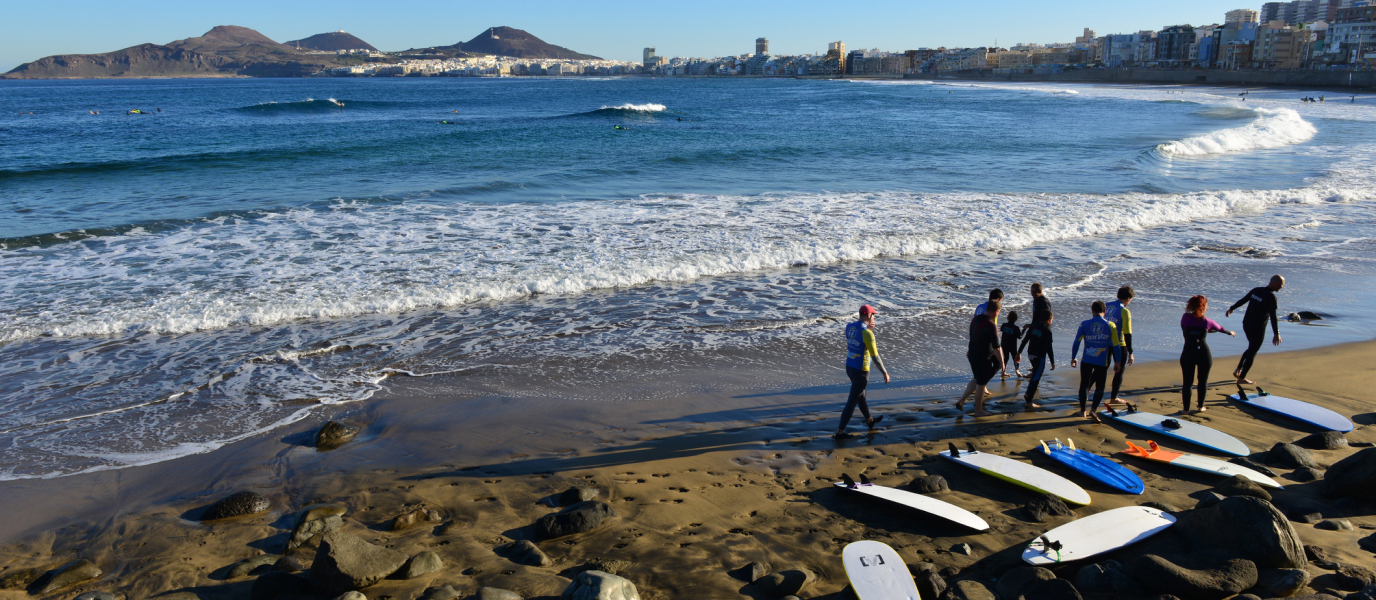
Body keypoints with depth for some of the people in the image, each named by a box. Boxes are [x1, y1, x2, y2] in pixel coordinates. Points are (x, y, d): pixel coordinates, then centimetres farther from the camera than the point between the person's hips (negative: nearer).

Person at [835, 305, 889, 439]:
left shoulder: (849, 327, 0)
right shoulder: (867, 333, -25)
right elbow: (875, 357, -22)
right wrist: (885, 373, -11)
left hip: (849, 368, 9)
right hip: (861, 372, -9)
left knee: (861, 395, 28)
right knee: (852, 402, 1)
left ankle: (870, 421, 50)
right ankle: (840, 432, 6)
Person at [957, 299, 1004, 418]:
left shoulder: (976, 319, 2)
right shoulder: (990, 326, -24)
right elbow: (996, 348, -21)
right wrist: (1001, 362, -11)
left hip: (973, 355, 8)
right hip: (983, 358, -8)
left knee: (977, 380, 23)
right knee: (981, 384, 6)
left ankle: (961, 401, 20)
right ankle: (979, 410, 19)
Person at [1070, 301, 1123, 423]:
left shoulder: (1084, 324, -2)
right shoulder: (1110, 326, -3)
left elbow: (1076, 342, -2)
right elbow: (1116, 346, 0)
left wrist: (1073, 358, 7)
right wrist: (1118, 362, 9)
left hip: (1086, 360, 1)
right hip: (1102, 362, -1)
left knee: (1084, 384, 14)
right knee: (1100, 387, 6)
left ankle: (1083, 410, 23)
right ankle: (1093, 410, -12)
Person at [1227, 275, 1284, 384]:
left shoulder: (1256, 290, 3)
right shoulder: (1271, 297, -18)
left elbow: (1242, 301, 15)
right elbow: (1273, 317, -22)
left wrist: (1231, 308, 32)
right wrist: (1276, 334, -23)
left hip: (1246, 324, 7)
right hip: (1258, 328, -7)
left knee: (1251, 348, 24)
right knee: (1252, 352, 5)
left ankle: (1238, 370, 21)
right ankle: (1241, 377, 10)